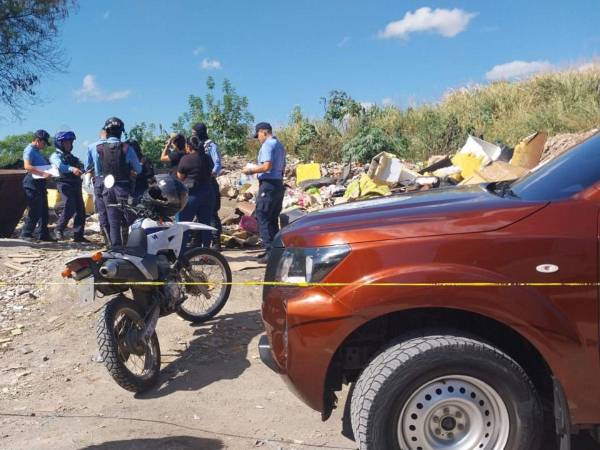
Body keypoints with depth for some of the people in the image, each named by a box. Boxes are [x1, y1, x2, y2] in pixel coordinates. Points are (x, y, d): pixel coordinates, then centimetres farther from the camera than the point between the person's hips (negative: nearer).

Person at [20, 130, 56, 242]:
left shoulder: (37, 151, 20)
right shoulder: (29, 150, -9)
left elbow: (43, 165, 29)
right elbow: (27, 166, -23)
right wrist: (43, 173, -30)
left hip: (40, 183, 10)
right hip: (33, 183, -10)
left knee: (43, 210, 10)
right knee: (35, 210, -8)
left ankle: (44, 235, 15)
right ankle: (26, 233, 2)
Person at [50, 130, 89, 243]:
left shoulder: (72, 156, 24)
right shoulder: (56, 156, 0)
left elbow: (80, 166, 18)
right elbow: (60, 166, -21)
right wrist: (72, 169, -38)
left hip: (76, 184, 7)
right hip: (65, 184, -7)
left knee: (80, 209, 2)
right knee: (70, 207, -19)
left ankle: (78, 235, 8)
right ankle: (58, 230, -2)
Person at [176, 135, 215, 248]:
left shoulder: (186, 159, -9)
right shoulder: (208, 158, 6)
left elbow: (180, 177, -1)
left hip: (191, 194, -5)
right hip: (208, 193, 5)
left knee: (182, 224, 3)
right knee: (205, 224, 9)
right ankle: (206, 250, 11)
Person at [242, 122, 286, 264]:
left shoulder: (267, 145, -11)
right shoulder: (279, 145, 18)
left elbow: (267, 166, -22)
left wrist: (251, 170, -8)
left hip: (268, 184, -10)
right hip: (279, 183, 10)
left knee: (262, 218, -7)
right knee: (273, 219, 14)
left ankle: (270, 251, -10)